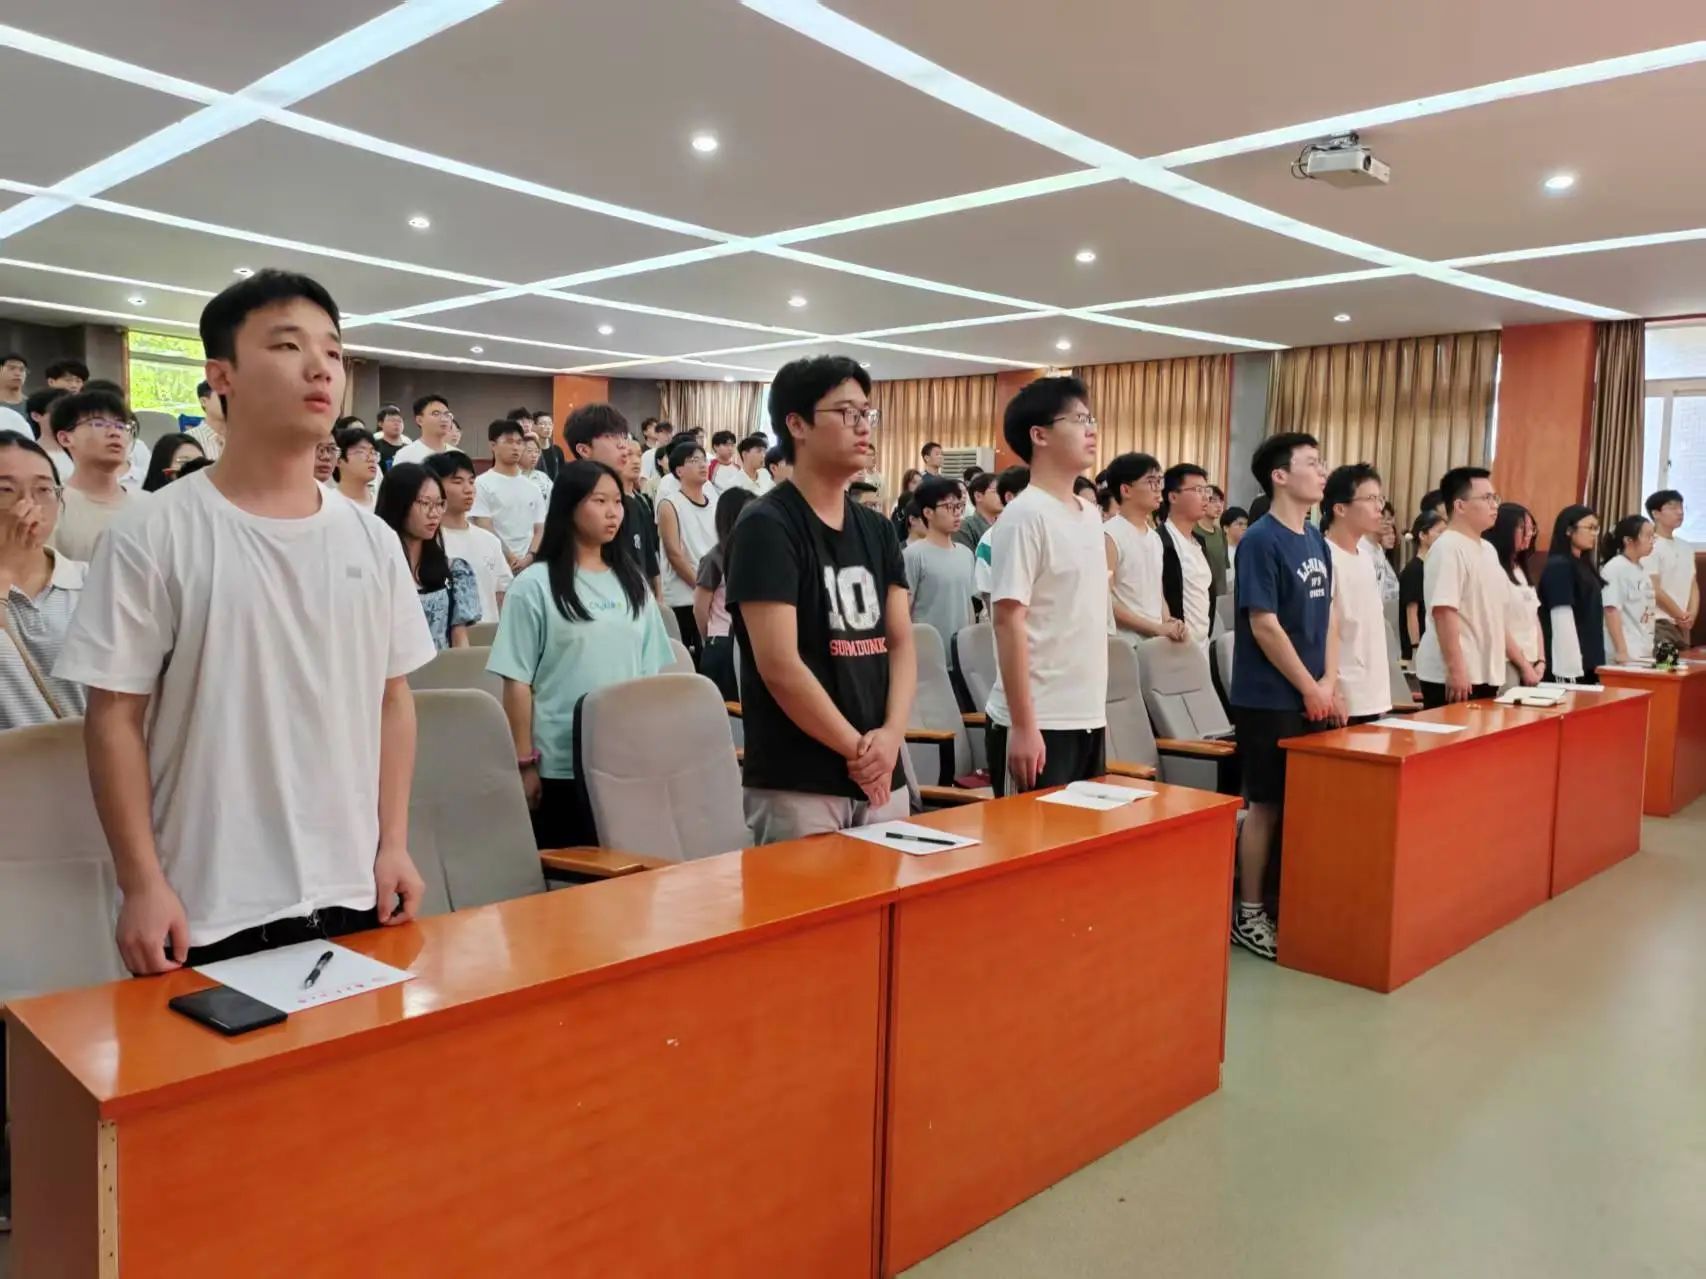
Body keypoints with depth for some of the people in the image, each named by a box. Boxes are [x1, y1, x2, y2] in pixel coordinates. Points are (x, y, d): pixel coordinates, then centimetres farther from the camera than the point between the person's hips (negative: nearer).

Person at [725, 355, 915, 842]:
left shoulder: (877, 530, 11)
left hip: (882, 776, 7)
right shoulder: (766, 527, -10)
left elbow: (901, 643, 9)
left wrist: (891, 734, -8)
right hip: (797, 783, -6)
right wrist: (857, 748, -11)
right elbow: (779, 666, -17)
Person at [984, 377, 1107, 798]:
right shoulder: (1024, 516, -13)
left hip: (1088, 718, 8)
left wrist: (1097, 708, 16)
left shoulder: (1091, 514, 12)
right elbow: (1009, 621, -17)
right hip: (1039, 722, -8)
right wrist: (1023, 725, -20)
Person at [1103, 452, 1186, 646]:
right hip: (1126, 645, -7)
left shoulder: (1155, 537, 15)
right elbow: (1104, 602, -16)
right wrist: (1156, 628, -16)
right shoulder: (1109, 535, -10)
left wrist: (1169, 624, -2)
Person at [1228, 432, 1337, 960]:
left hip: (1313, 697, 8)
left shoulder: (1316, 541, 11)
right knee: (1267, 804, -1)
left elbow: (1328, 616, 14)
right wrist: (1310, 688, -12)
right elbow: (1264, 626, -17)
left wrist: (1330, 684, 3)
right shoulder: (1260, 541, -14)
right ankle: (1249, 914, 11)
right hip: (1269, 699, -7)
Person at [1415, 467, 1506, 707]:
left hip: (1484, 674, 9)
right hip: (1451, 676, -9)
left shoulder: (1488, 549, 15)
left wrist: (1495, 670, 19)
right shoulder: (1448, 548, -14)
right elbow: (1444, 611, -21)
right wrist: (1456, 669, -24)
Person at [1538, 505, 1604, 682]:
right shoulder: (1559, 567, -11)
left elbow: (1591, 618, 17)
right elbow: (1562, 619, -18)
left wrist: (1597, 660, 11)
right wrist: (1570, 667, -22)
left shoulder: (1584, 565, 15)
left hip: (1588, 662, 8)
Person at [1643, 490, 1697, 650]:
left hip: (1682, 625, 8)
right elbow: (1654, 590, -13)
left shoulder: (1686, 548, 14)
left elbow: (1693, 585, 15)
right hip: (1659, 624, -8)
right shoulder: (1651, 547, -10)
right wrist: (1681, 616, -5)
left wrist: (1691, 614, -1)